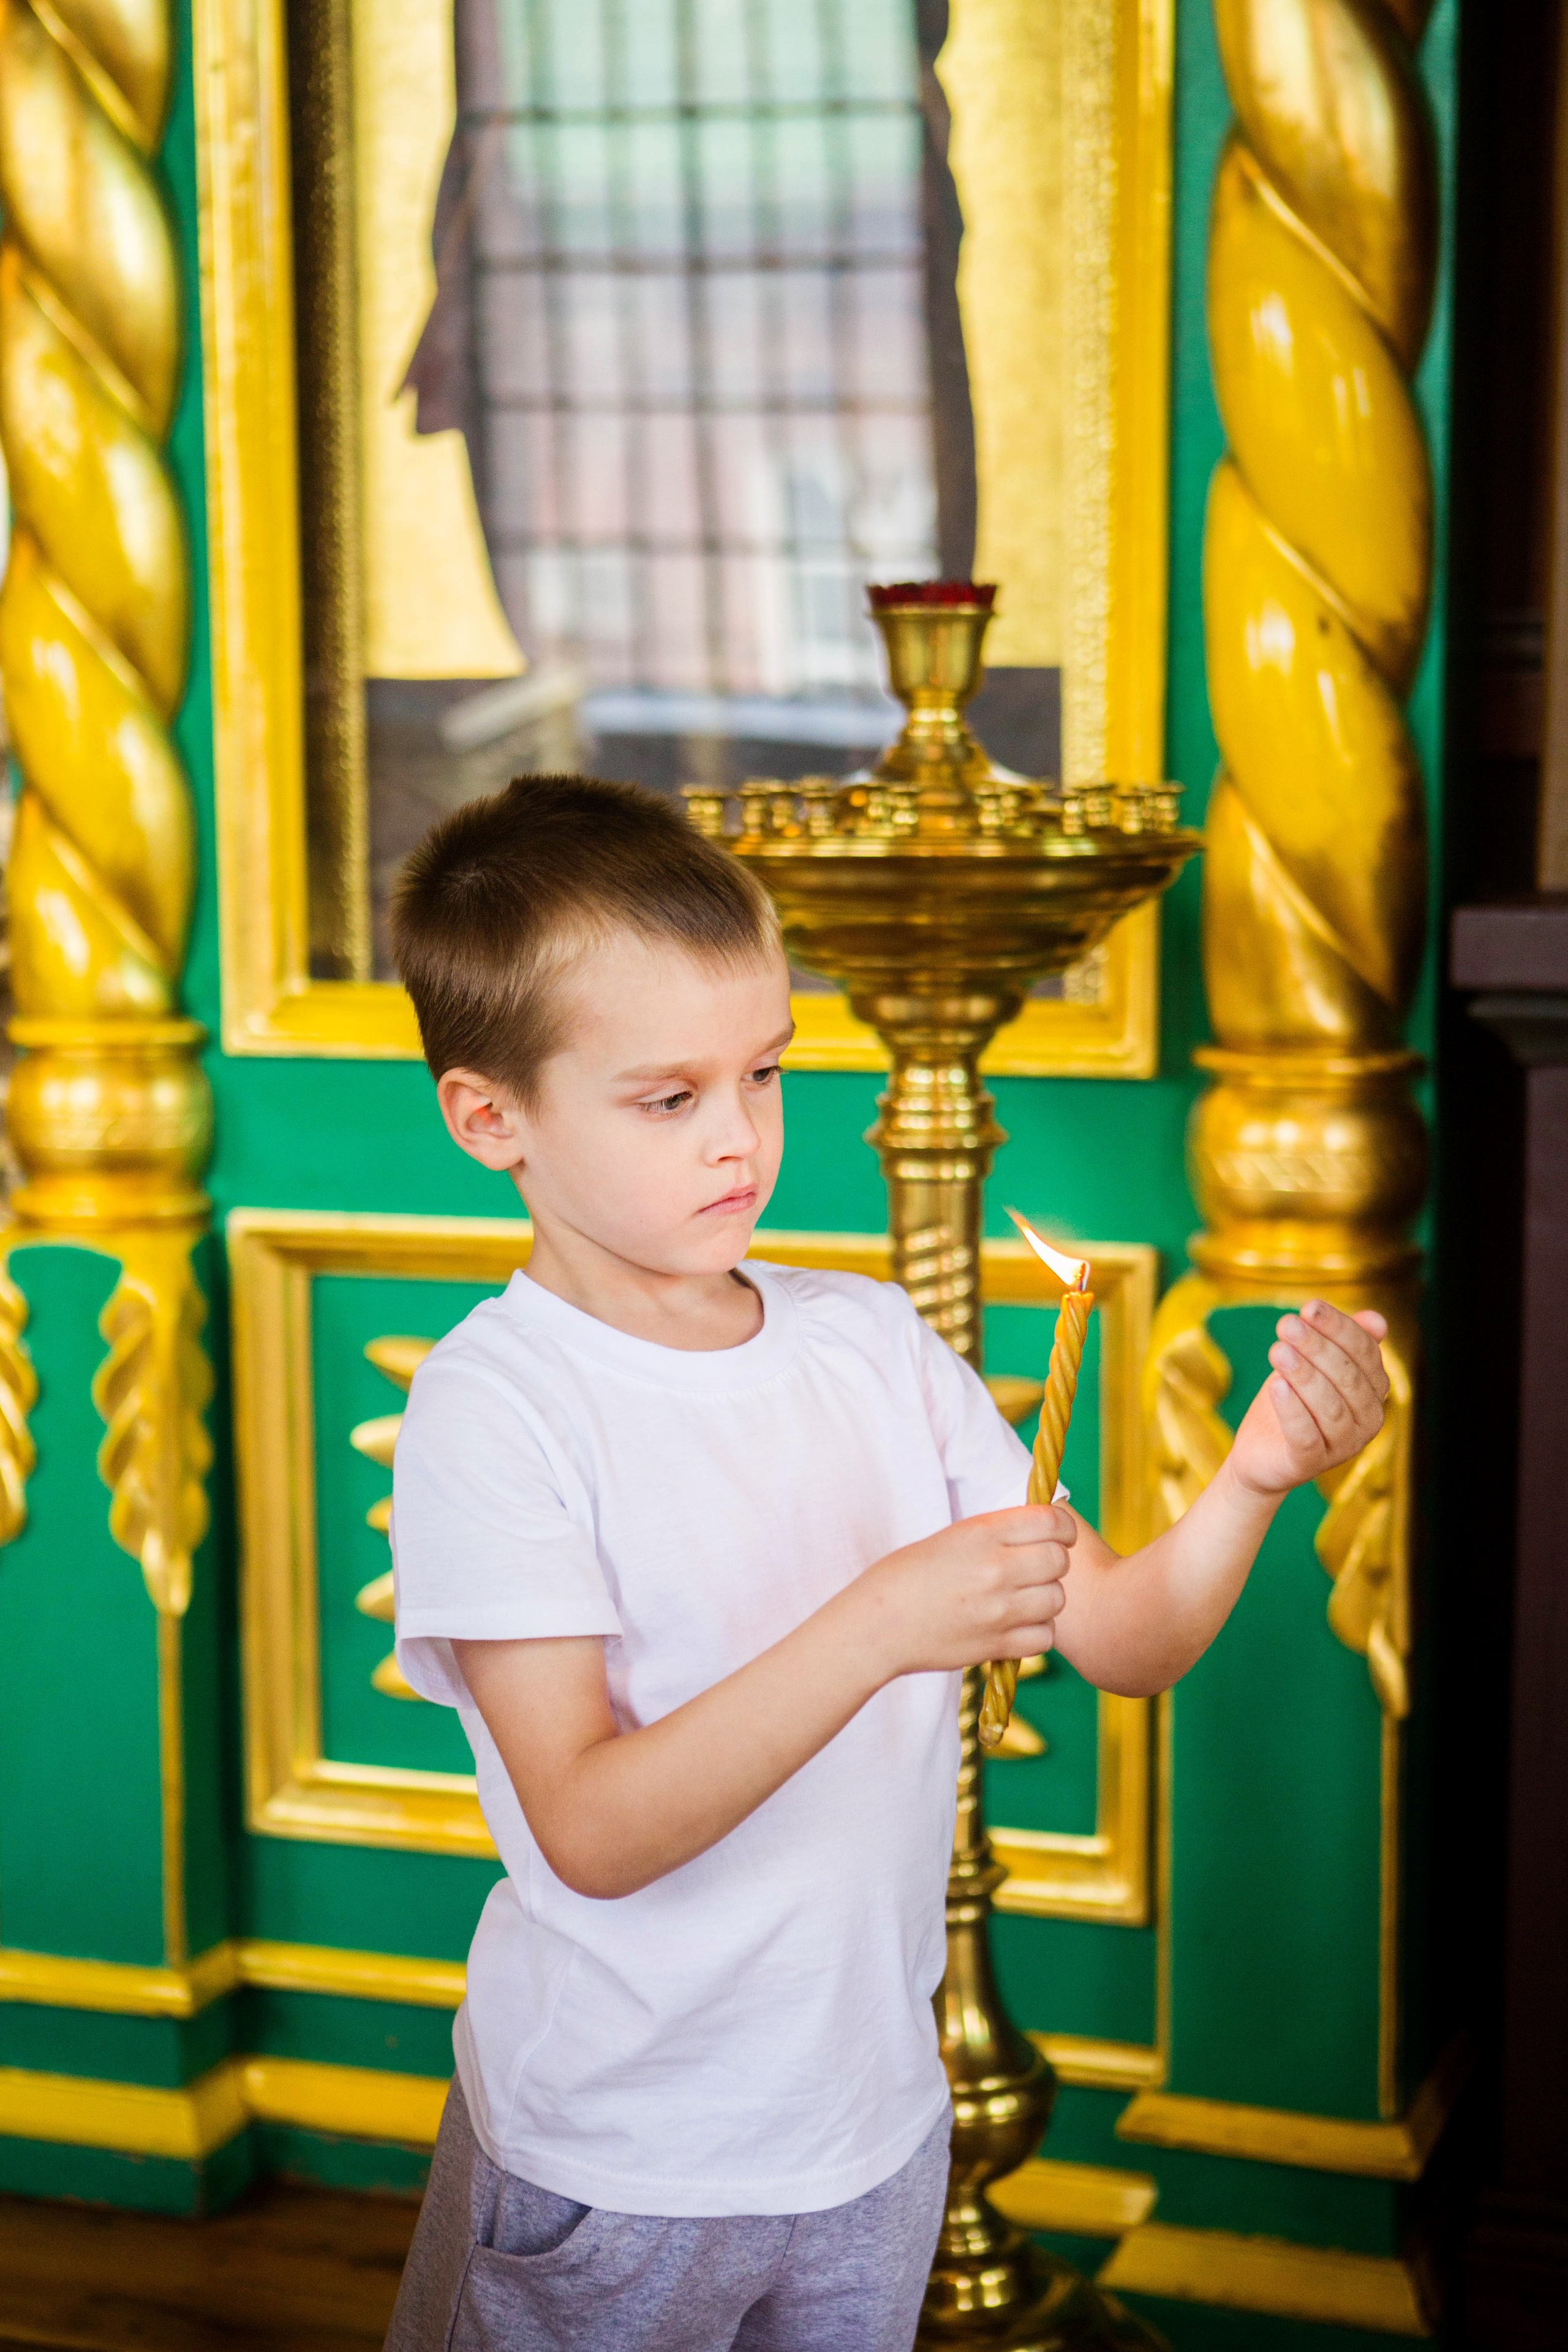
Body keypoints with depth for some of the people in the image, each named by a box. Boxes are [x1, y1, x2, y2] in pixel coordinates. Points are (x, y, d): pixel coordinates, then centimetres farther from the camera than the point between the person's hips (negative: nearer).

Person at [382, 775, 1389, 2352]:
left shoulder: (871, 1340, -1)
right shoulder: (492, 1406, -18)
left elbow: (1123, 1640, 1)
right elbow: (593, 1834, -24)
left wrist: (1257, 1478, -18)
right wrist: (879, 1628, -34)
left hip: (876, 2112, 5)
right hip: (612, 2163, -4)